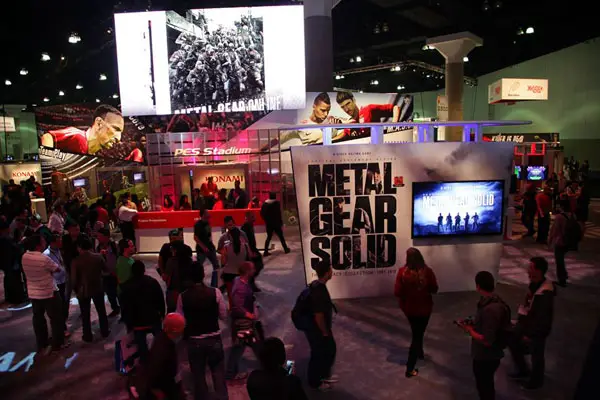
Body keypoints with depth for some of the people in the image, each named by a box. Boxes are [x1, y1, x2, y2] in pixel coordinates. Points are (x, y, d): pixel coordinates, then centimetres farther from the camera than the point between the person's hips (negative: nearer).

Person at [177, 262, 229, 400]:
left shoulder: (182, 297, -12)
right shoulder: (215, 292, -14)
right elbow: (223, 316, -6)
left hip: (194, 341, 1)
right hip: (214, 339, 0)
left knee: (198, 375, 18)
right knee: (218, 374, 15)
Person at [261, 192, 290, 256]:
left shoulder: (265, 204, 3)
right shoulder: (276, 203, -9)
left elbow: (262, 213, 2)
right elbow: (279, 214, -12)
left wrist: (266, 220, 13)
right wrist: (281, 223, -7)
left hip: (268, 223, 4)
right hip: (276, 223, -4)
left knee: (269, 237, 9)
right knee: (281, 236, 8)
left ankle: (266, 251, 2)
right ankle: (286, 249, 16)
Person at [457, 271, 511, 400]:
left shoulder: (490, 309, -33)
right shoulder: (494, 301, -3)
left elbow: (487, 341, -29)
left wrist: (469, 330, -18)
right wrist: (473, 325, 4)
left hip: (486, 357, -9)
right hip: (486, 355, 9)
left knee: (484, 387, 12)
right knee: (486, 385, 27)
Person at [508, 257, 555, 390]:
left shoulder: (545, 293, -33)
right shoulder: (534, 283, -5)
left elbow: (542, 317, -26)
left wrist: (530, 334, -18)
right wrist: (520, 320, 17)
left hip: (537, 329, -9)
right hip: (526, 323, 9)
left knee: (536, 356, 13)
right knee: (513, 342, 22)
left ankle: (536, 381, 38)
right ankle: (523, 370, 43)